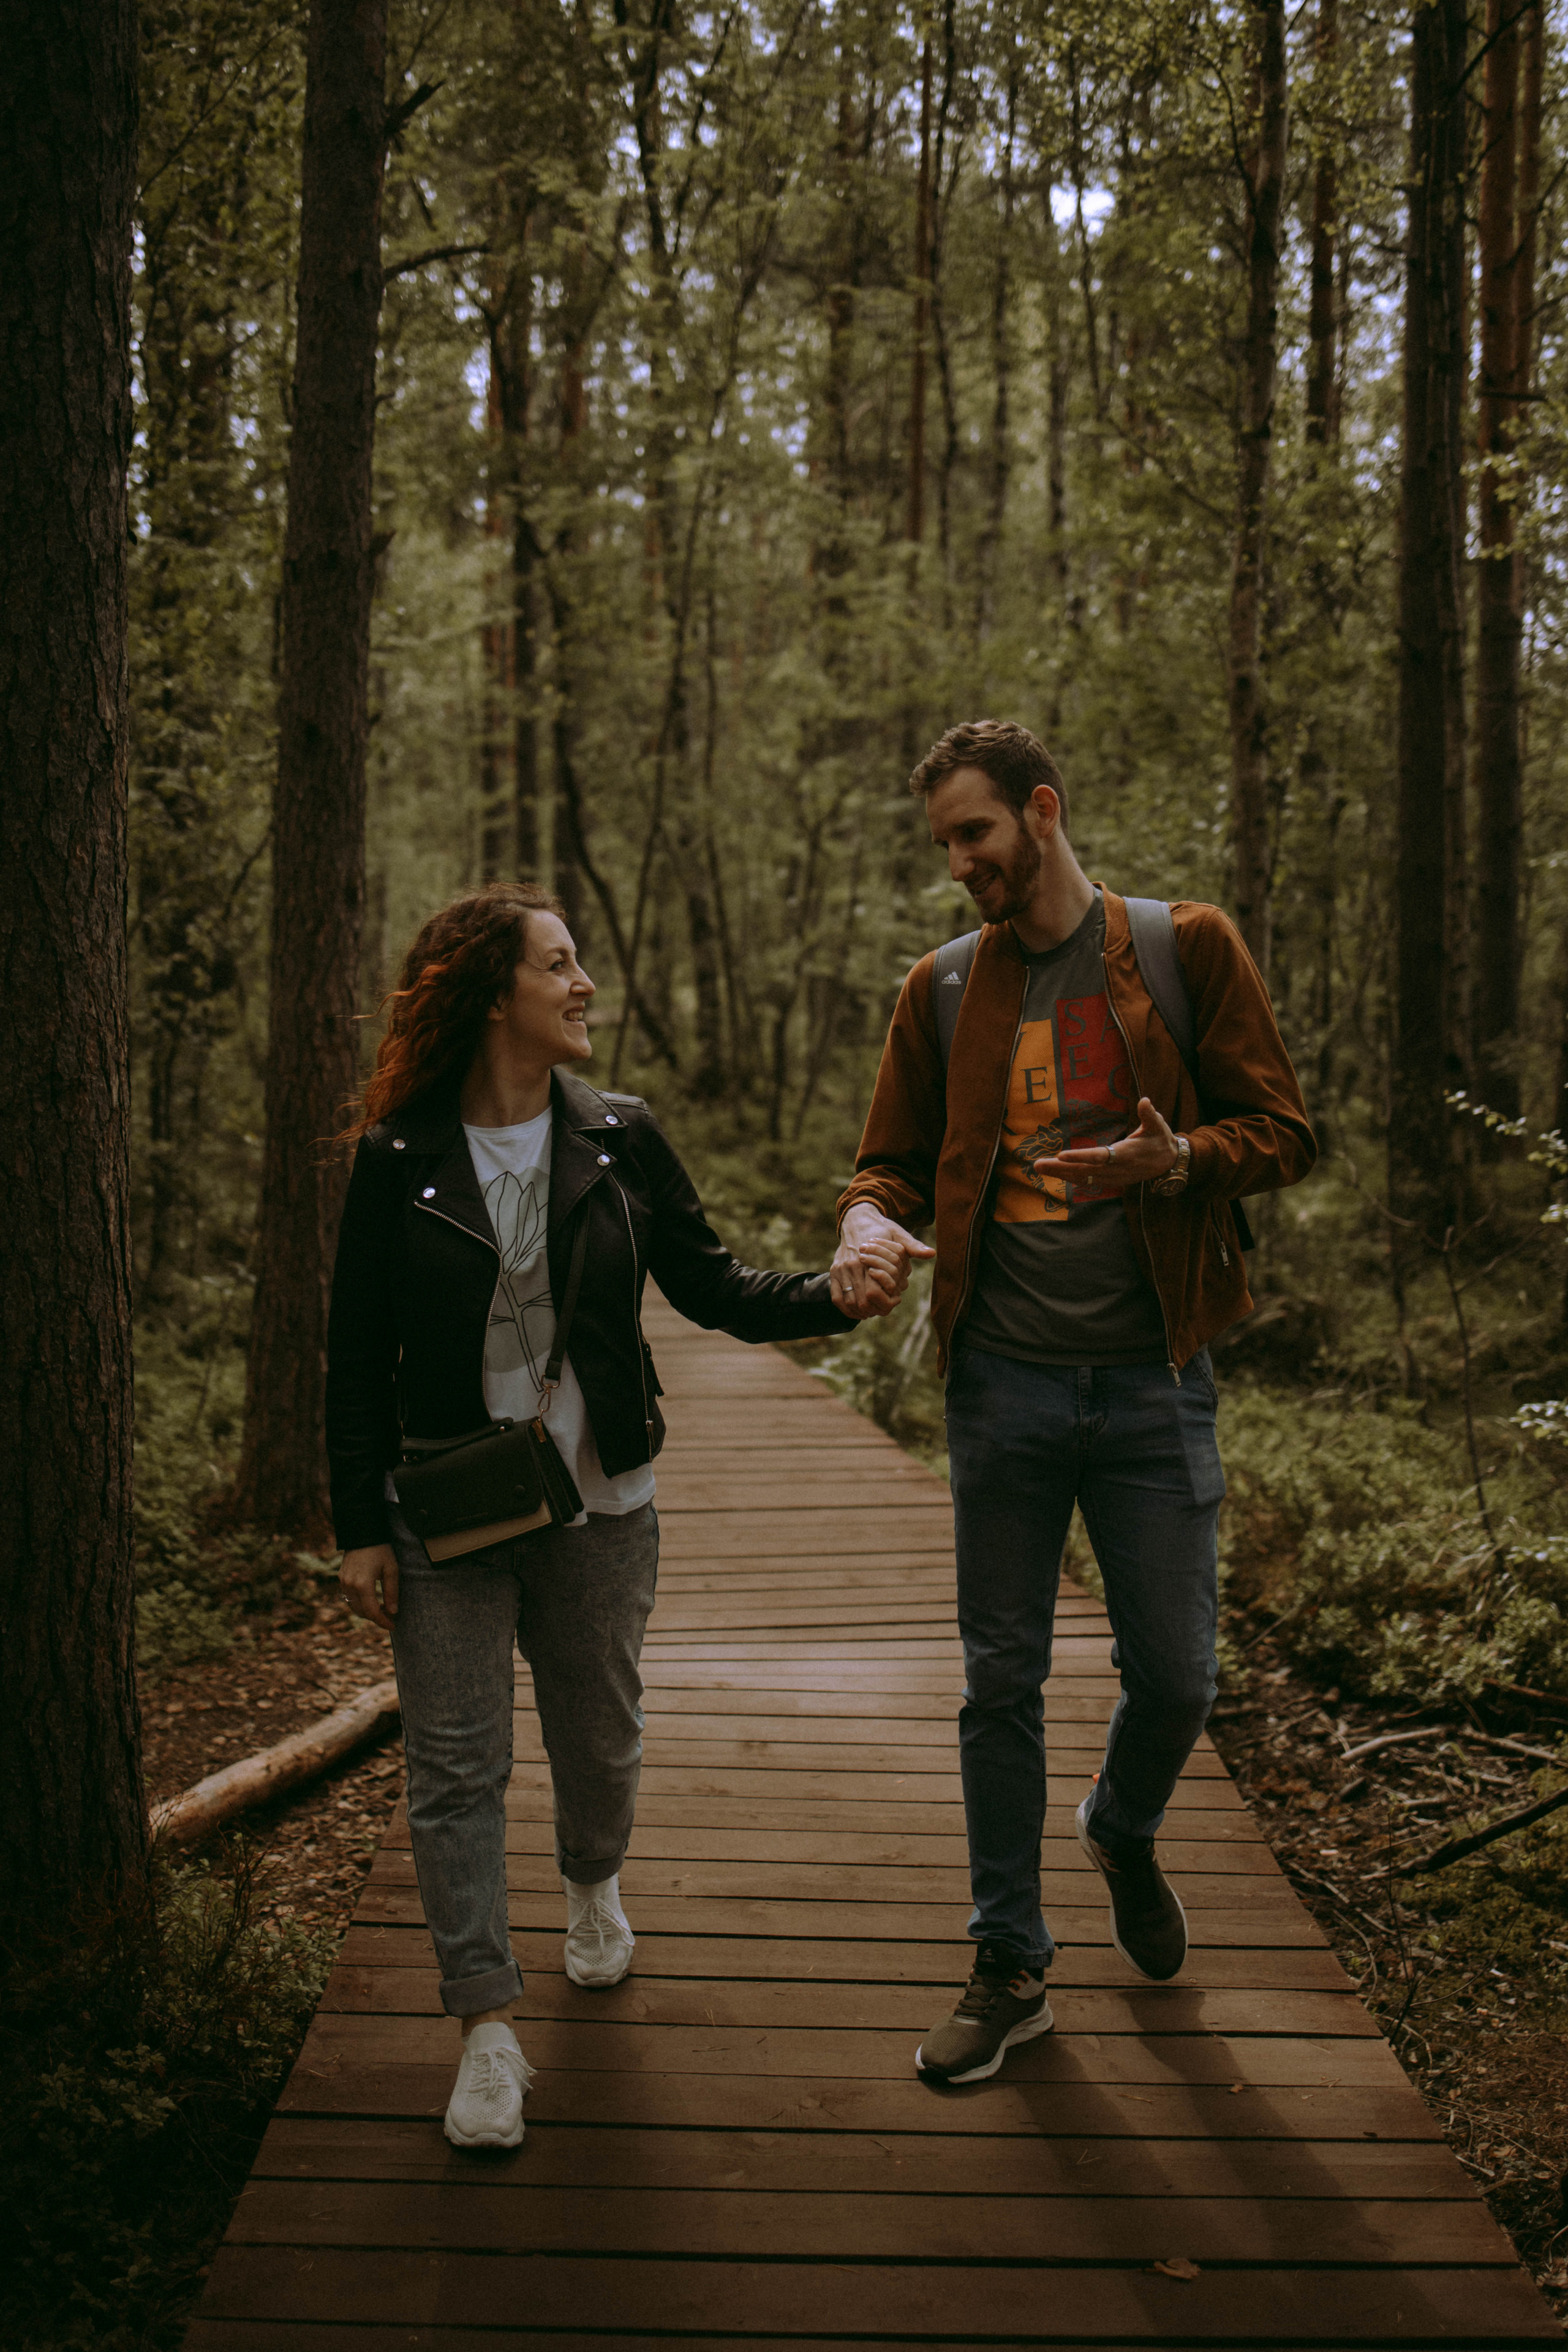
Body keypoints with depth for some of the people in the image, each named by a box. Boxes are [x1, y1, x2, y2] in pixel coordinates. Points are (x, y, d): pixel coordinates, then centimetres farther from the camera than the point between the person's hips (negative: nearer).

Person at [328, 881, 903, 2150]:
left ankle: (593, 1881, 48)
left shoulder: (621, 1140, -2)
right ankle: (489, 2026, 9)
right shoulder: (399, 1161, -7)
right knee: (457, 1766, -1)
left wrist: (830, 1295, -17)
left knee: (600, 1735, 16)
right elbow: (359, 1357, -2)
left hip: (599, 1507, 2)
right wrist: (363, 1526, -4)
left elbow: (711, 1283, 2)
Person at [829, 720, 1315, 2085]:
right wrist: (871, 1221, -12)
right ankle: (1012, 1970, 22)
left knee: (1175, 1676, 5)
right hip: (1003, 1379, 2)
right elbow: (894, 1158, 12)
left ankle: (1125, 1834, 39)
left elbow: (1284, 1133, 0)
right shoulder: (942, 991, 7)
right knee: (1002, 1679, 7)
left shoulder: (1189, 951, 0)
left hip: (1153, 1379, -2)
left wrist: (1179, 1161, -20)